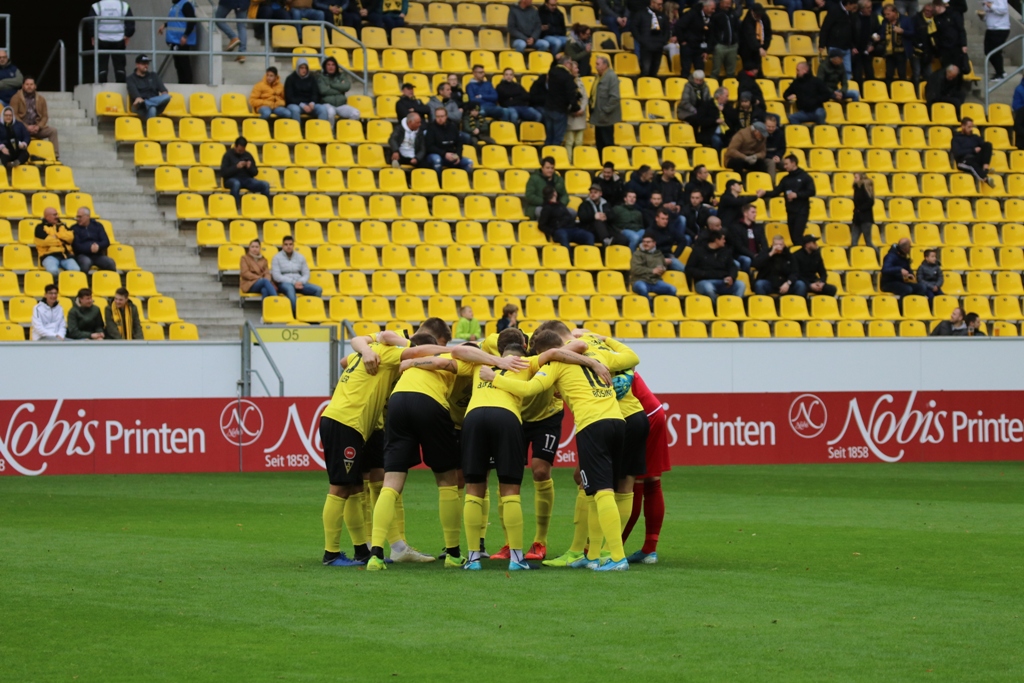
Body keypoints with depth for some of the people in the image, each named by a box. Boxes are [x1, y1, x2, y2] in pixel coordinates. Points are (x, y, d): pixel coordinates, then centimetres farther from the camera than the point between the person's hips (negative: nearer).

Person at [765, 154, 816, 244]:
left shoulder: (804, 177, -4)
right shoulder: (785, 179, 11)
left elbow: (812, 192, -10)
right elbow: (776, 192, 5)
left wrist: (796, 195, -17)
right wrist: (765, 194, -11)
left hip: (801, 211, -6)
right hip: (790, 212, 6)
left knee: (797, 237, -14)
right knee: (793, 237, 7)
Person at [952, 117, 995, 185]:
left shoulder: (975, 137, 23)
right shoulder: (956, 138, 8)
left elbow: (984, 145, 11)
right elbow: (957, 153, -8)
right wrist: (973, 150, -10)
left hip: (977, 160, 5)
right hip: (964, 161, -5)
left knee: (988, 144, -14)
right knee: (970, 159, -42)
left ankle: (985, 168, -34)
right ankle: (986, 179, -65)